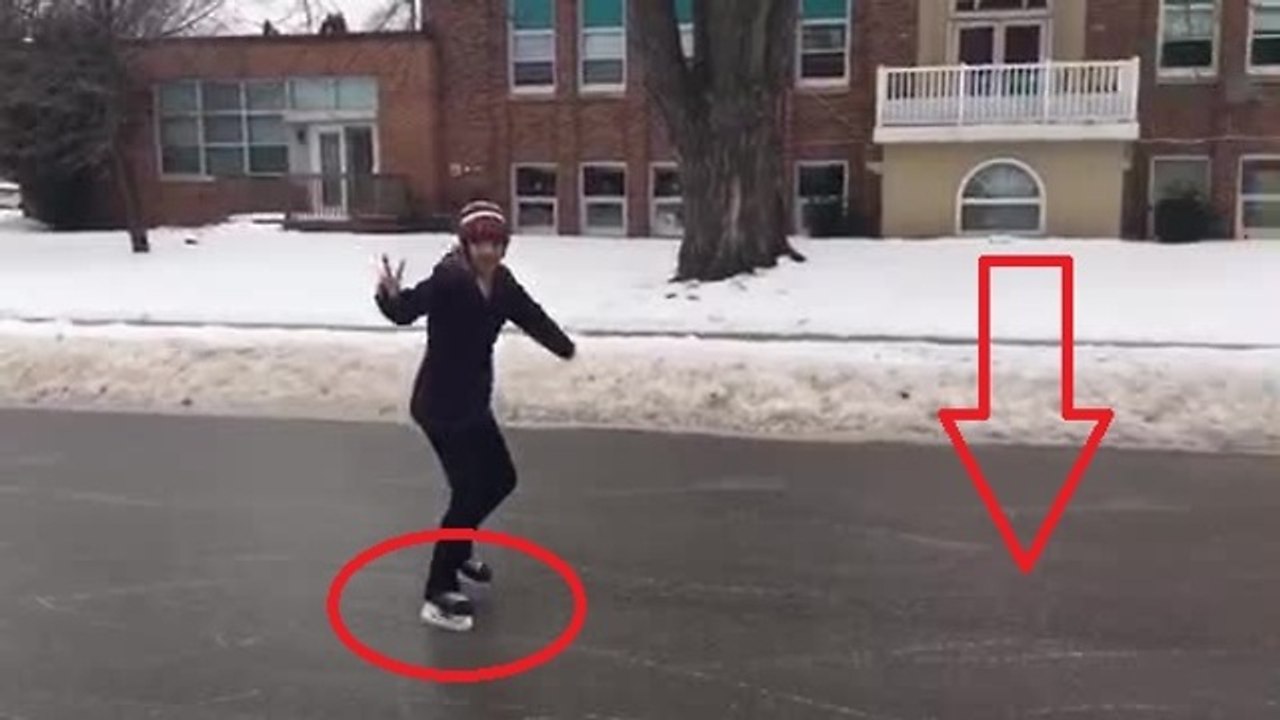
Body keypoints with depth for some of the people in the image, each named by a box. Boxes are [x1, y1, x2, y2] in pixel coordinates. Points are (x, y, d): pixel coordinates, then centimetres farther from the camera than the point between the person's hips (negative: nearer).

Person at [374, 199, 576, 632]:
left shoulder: (503, 284, 1)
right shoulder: (448, 279, -23)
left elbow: (531, 317, 17)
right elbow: (408, 310, -37)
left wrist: (565, 347, 31)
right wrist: (391, 296, -60)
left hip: (473, 401, 9)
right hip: (439, 404, -9)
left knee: (501, 479, 21)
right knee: (468, 490, -10)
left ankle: (457, 548, 44)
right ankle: (437, 595, 0)